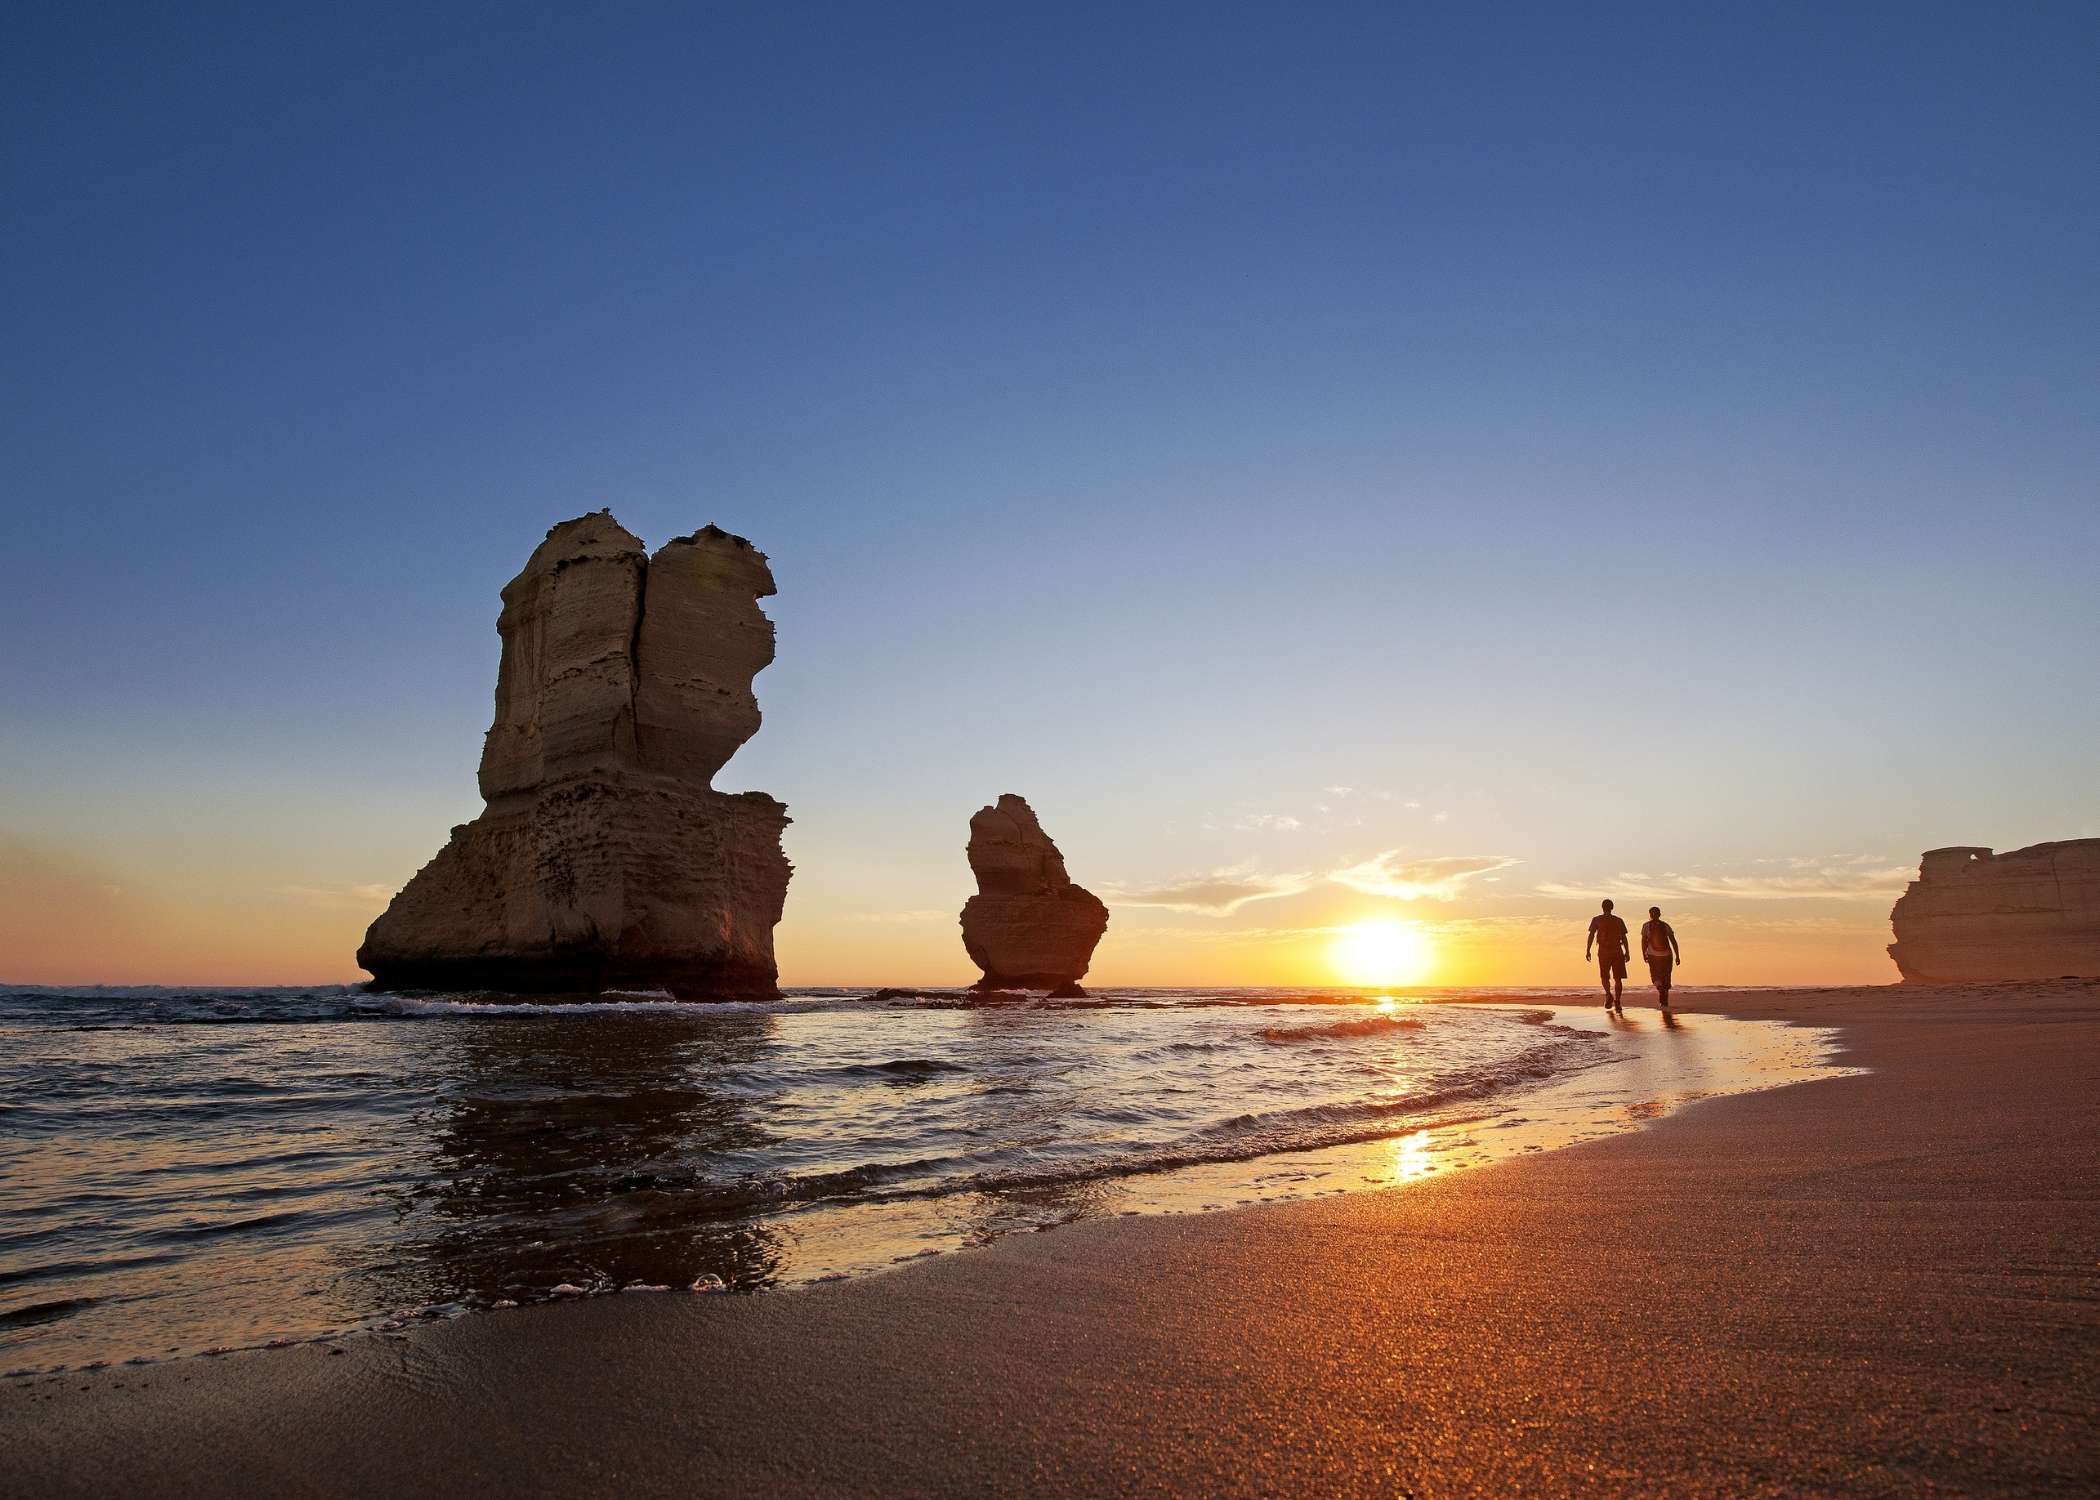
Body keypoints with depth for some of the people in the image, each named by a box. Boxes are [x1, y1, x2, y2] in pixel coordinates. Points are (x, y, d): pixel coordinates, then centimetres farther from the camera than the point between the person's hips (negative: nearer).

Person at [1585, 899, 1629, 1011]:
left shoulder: (1596, 920, 2)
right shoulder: (1619, 921, 6)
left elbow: (1591, 935, -3)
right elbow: (1624, 938, 5)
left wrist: (1588, 951, 0)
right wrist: (1627, 952, 9)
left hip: (1603, 952, -1)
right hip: (1617, 952, 1)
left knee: (1604, 977, 15)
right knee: (1618, 978, 5)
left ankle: (1609, 994, -7)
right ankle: (1617, 1002, -3)